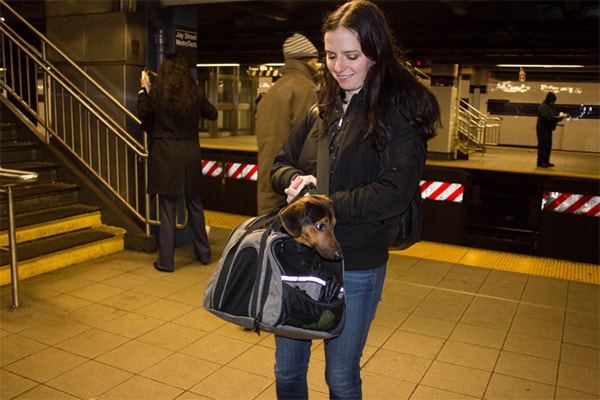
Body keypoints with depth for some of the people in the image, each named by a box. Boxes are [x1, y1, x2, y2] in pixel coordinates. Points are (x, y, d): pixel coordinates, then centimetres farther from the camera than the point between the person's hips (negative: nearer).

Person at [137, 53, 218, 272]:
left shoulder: (157, 93, -8)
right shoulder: (195, 93, -2)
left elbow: (143, 114, 6)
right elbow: (212, 114, 11)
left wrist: (143, 89, 17)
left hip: (165, 154, -2)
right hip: (190, 154, 3)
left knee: (167, 208, 3)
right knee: (195, 204, 15)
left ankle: (166, 260, 8)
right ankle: (203, 252, 27)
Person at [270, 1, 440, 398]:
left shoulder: (401, 111, -10)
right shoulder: (322, 105, 5)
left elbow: (393, 194, -19)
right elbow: (281, 165, 9)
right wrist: (296, 181, -13)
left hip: (356, 267, -5)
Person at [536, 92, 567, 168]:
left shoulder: (551, 107, 15)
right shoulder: (542, 107, -11)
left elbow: (554, 117, 14)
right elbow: (547, 117, -22)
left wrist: (561, 116, -5)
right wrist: (559, 117, -20)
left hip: (548, 129, 9)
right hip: (542, 129, -9)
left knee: (548, 145, 10)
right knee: (543, 145, -8)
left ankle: (546, 161, 16)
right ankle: (540, 162, -5)